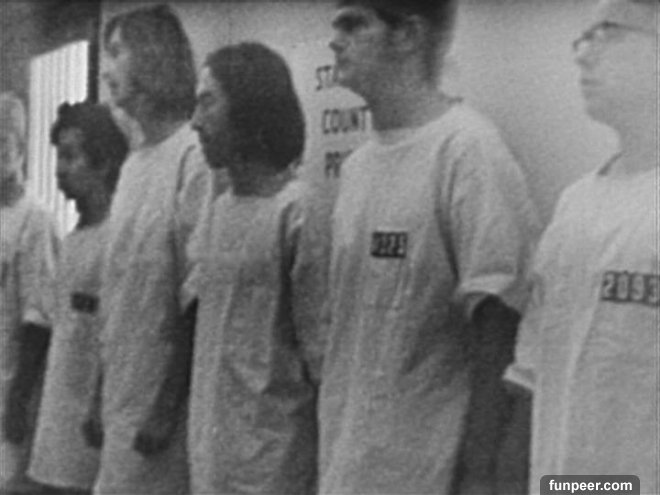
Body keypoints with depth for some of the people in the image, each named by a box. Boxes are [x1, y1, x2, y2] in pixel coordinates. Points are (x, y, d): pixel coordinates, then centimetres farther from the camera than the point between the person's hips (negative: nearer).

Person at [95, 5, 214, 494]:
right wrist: (103, 399, 14)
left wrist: (167, 407, -15)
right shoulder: (134, 163, 12)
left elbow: (197, 298, -17)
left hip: (159, 400, -8)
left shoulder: (194, 158, -15)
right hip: (122, 399, 8)